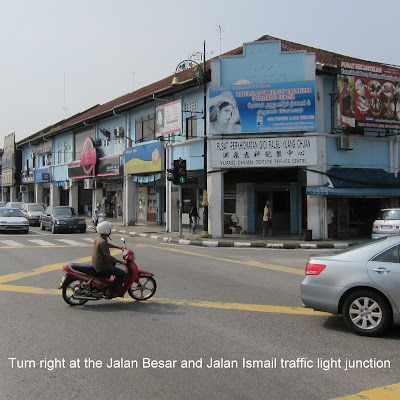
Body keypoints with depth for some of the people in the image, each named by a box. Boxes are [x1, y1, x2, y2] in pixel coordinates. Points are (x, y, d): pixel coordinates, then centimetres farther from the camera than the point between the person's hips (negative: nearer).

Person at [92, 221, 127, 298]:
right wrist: (121, 262, -20)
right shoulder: (103, 242, -23)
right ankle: (109, 291, -11)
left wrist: (118, 247, 22)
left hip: (96, 263, 11)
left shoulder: (99, 238, 8)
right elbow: (108, 256, -25)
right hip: (101, 266, -11)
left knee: (113, 262, 36)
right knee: (121, 273, -15)